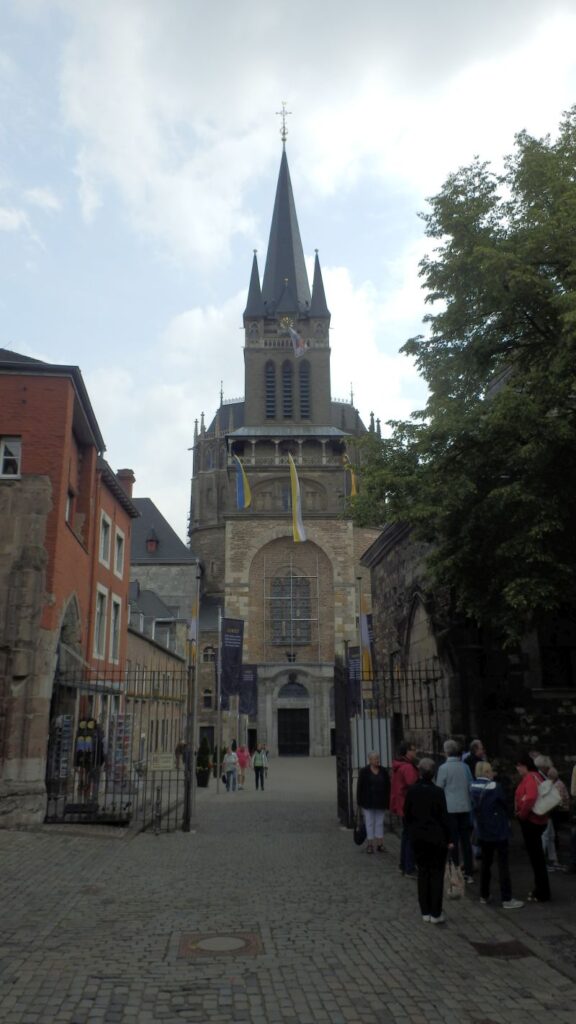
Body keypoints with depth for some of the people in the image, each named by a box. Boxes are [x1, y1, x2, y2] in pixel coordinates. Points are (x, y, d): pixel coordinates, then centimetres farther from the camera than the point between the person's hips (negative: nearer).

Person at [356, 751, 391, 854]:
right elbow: (360, 787, -4)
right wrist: (360, 802, -6)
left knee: (380, 822, 8)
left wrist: (387, 802, 1)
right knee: (369, 823, 3)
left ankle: (380, 844, 15)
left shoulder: (383, 771, 4)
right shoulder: (364, 771, -5)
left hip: (380, 803, 3)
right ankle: (370, 844, 9)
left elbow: (387, 787, 6)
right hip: (368, 803, -3)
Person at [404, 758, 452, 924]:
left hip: (418, 837, 3)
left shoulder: (411, 791, -6)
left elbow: (406, 815, 1)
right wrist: (448, 839, -1)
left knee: (423, 872, 12)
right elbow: (444, 817, -10)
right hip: (436, 838, -3)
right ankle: (436, 913, 6)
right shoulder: (438, 792, -15)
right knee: (437, 874, 5)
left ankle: (425, 911, 17)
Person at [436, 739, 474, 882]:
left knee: (453, 841, 3)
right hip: (465, 807, 4)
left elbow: (439, 788, -7)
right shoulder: (465, 766, 3)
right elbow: (471, 786, 9)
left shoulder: (444, 767, -10)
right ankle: (468, 873, 16)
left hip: (450, 808, -4)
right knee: (465, 839, 12)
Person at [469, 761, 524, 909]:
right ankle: (507, 900, 4)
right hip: (498, 830, -6)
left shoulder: (473, 787, -2)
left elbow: (475, 806, 5)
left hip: (482, 831, 6)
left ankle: (484, 896, 23)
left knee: (485, 862, 16)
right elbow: (505, 804, -6)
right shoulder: (495, 787, -19)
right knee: (503, 864, 1)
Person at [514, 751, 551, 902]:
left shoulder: (530, 777, -19)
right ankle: (540, 889, 27)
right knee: (536, 856, 17)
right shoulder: (534, 776, 11)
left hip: (531, 821, -10)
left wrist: (522, 814, -20)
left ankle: (542, 894, 7)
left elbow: (530, 798, -35)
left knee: (536, 857, -1)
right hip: (534, 821, 10)